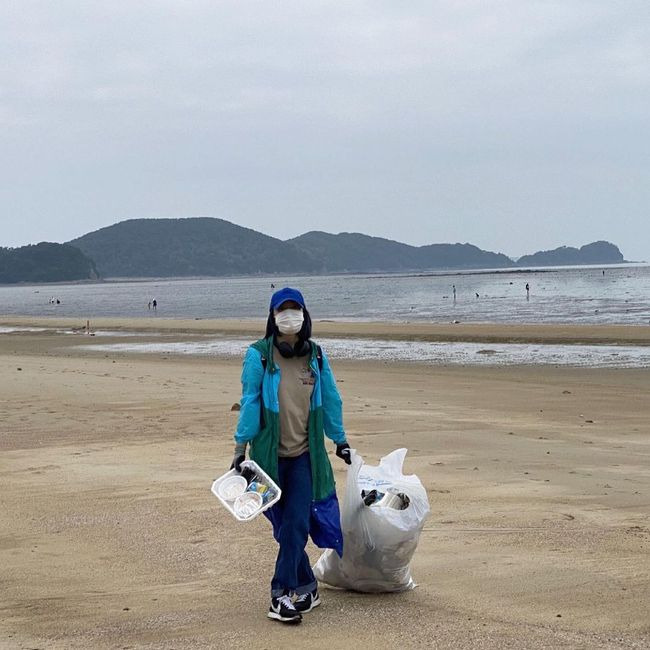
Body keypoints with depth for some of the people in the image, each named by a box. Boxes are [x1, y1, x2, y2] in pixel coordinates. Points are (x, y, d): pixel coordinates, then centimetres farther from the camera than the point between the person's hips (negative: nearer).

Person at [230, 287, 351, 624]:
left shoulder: (316, 356, 6)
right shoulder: (258, 356, -5)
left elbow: (330, 400, 15)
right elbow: (249, 402, -5)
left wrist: (340, 440, 20)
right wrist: (241, 447, -7)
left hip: (305, 455, 2)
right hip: (269, 454, -2)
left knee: (296, 524, -9)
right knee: (284, 525, 5)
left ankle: (282, 594, -5)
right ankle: (307, 588, 18)